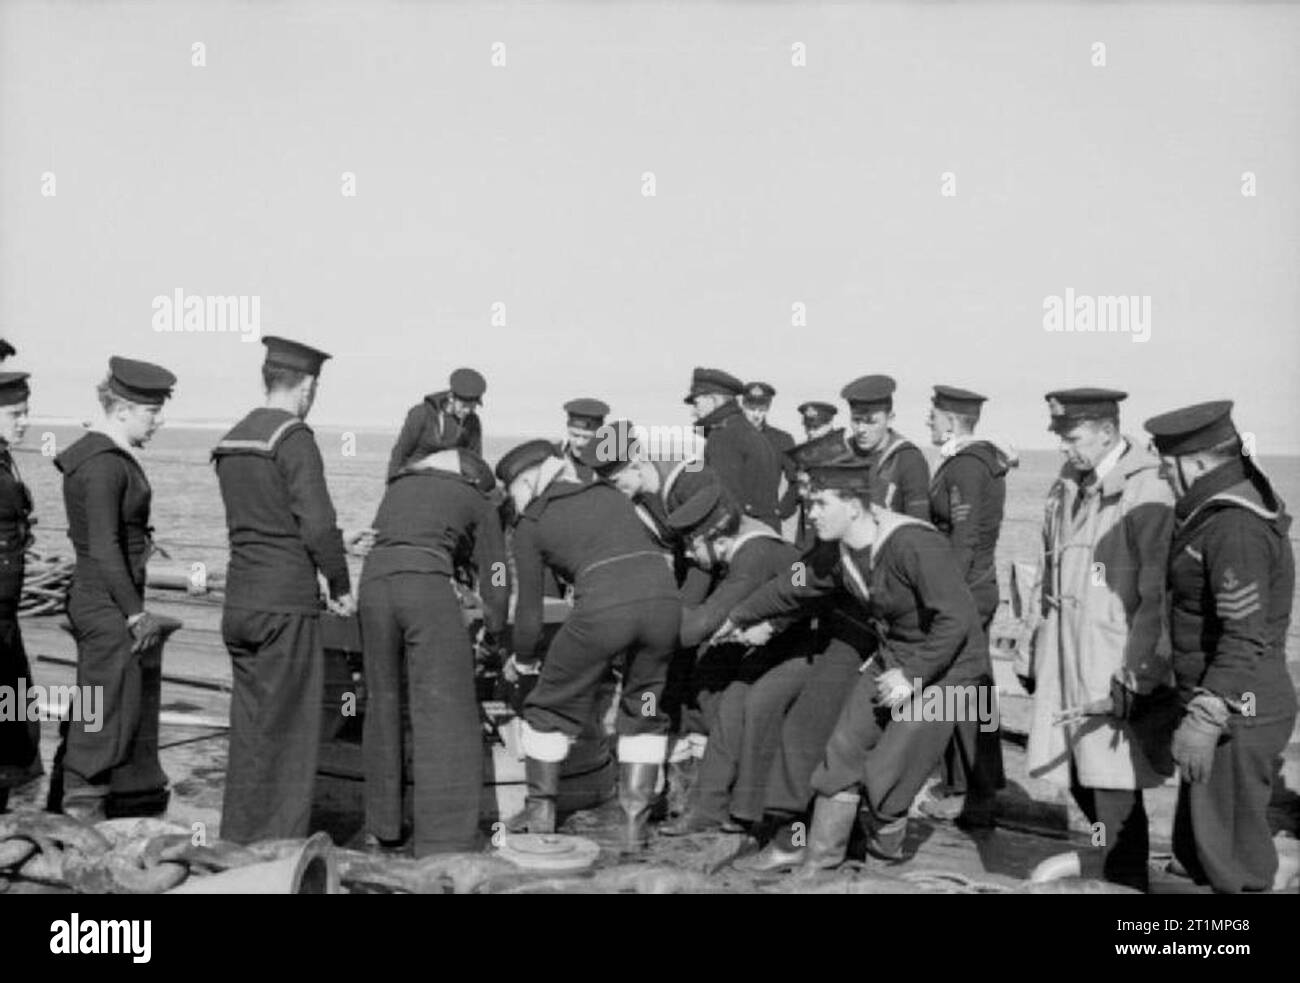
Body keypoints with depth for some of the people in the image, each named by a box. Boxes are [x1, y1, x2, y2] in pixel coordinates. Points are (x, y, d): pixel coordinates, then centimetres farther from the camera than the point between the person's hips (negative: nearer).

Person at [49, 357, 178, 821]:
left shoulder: (112, 456, 12)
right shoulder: (103, 464, -18)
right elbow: (103, 548, -23)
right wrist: (136, 614, -20)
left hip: (96, 600, 10)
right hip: (109, 607, -10)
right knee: (105, 716, -2)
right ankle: (83, 814, 8)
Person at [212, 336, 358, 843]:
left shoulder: (232, 440, 12)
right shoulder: (293, 438, -12)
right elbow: (318, 525, -18)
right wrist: (341, 587, -5)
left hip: (239, 601, 8)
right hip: (287, 602, -8)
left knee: (248, 725, 16)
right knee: (288, 728, 0)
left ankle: (238, 836, 23)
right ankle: (278, 842, 5)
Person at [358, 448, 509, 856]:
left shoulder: (399, 485, 33)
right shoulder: (478, 502, 21)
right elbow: (495, 581, 19)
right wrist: (493, 635, 35)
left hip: (373, 580, 5)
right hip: (426, 585, -5)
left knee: (384, 705, 17)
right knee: (446, 714, -3)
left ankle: (384, 827, 24)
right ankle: (444, 842, -9)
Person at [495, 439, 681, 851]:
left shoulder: (530, 526, 16)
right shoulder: (609, 493, 27)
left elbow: (530, 608, 17)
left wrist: (522, 663, 35)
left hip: (604, 606, -4)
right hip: (663, 596, 4)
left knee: (551, 706, 19)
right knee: (643, 712, 24)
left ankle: (540, 818, 26)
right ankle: (635, 824, 21)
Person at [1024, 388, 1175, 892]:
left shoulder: (1144, 492, -11)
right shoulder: (1068, 488, 14)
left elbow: (1158, 594, -16)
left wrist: (1138, 671, -18)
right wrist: (1040, 650, 17)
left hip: (1115, 666, -7)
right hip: (1065, 660, 8)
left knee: (1113, 787, -3)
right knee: (1079, 779, 11)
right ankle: (1120, 872, 26)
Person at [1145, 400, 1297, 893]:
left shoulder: (1237, 528, -22)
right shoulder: (1215, 511, 10)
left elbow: (1246, 639, -27)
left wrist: (1203, 721, -27)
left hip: (1238, 715, -10)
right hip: (1220, 706, 10)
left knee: (1231, 856, 1)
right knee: (1193, 846, 19)